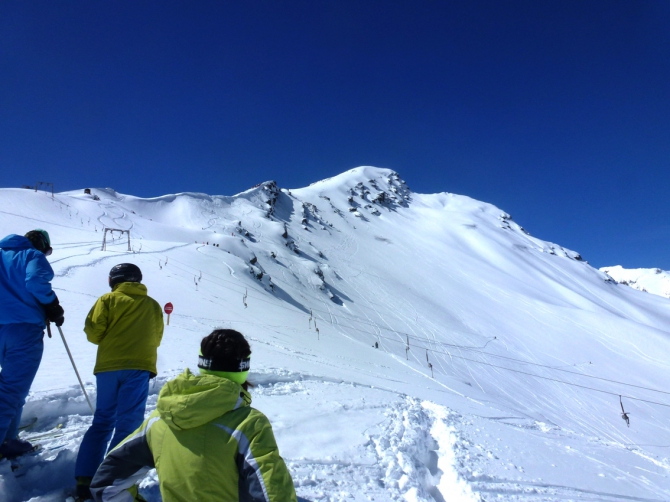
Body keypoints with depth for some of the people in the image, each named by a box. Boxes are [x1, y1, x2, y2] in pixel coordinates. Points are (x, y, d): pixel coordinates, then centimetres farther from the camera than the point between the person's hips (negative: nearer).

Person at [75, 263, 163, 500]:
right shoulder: (152, 305, 12)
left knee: (102, 421, 14)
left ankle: (85, 479, 11)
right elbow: (156, 338, 15)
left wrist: (109, 341, 19)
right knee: (128, 424, 0)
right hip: (138, 366, -1)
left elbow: (93, 332, 0)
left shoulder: (108, 300, 6)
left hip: (108, 365, 1)